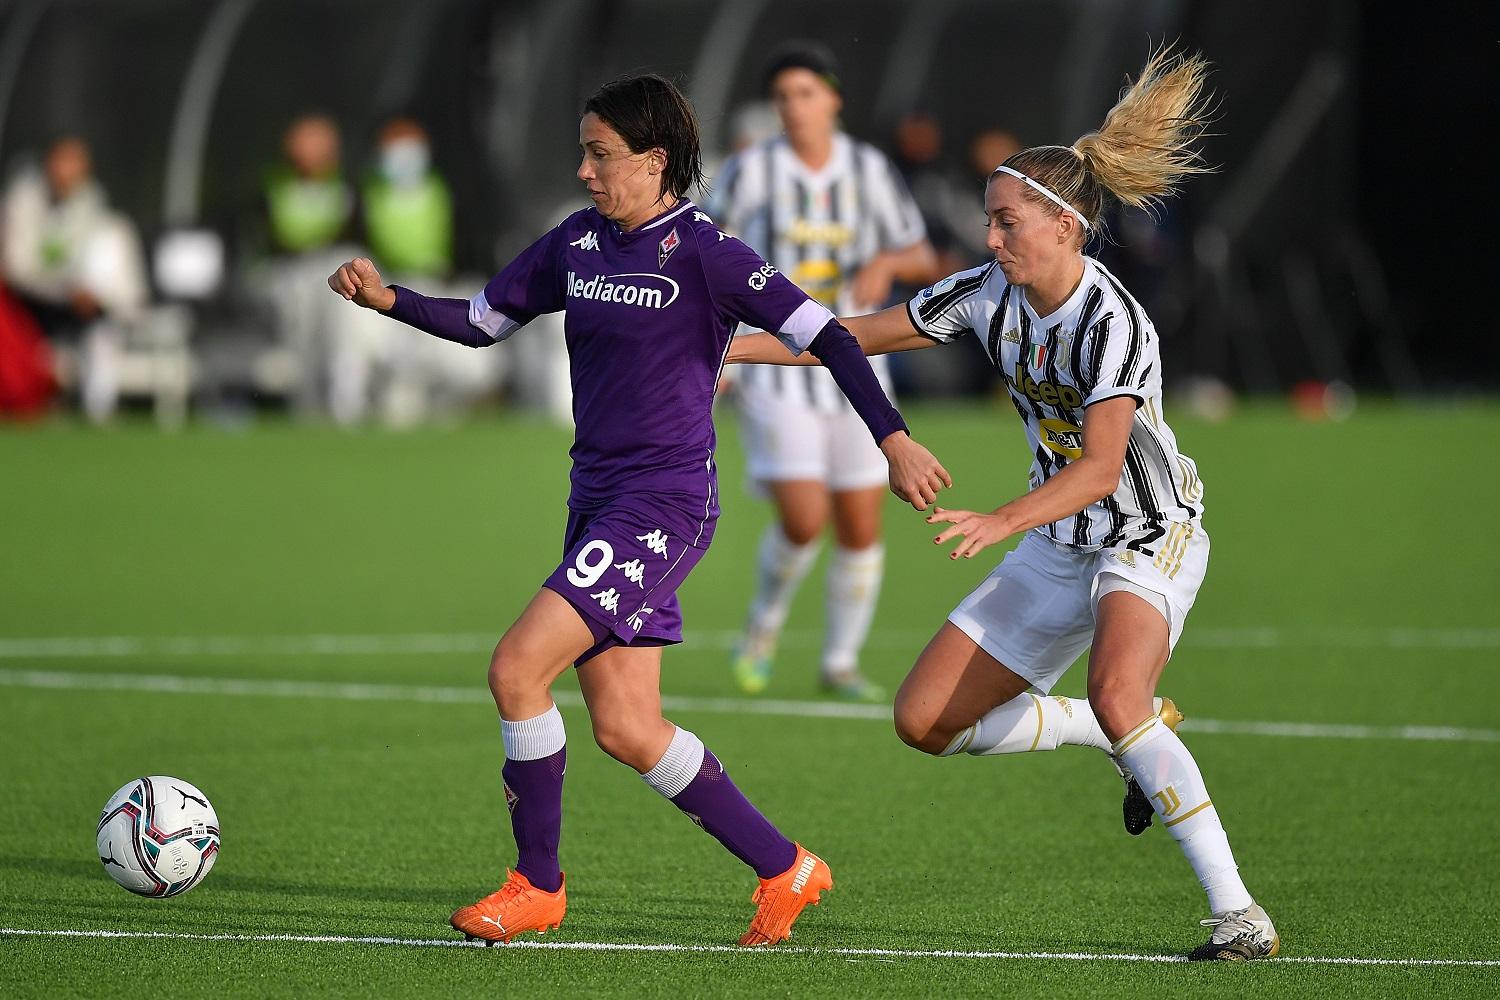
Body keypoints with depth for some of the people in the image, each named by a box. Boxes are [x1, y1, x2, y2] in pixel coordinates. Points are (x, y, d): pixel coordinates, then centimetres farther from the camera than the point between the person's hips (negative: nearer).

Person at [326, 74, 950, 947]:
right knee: (626, 728, 6)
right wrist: (386, 299, 3)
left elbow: (824, 334, -14)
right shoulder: (578, 245, 11)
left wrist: (894, 439, -21)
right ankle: (785, 870, 18)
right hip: (598, 498, 8)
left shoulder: (701, 252, -11)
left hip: (665, 504, -8)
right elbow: (481, 323, 19)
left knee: (519, 667, -16)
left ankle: (538, 884, -1)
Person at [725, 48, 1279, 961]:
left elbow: (1101, 465, -37)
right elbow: (861, 335, 8)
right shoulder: (989, 296, -4)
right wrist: (726, 348, 5)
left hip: (1150, 543, -8)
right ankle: (1139, 737, 20)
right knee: (926, 721, 2)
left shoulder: (1111, 323, -26)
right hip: (1058, 546, 8)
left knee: (1116, 698, -36)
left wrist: (1001, 522, -51)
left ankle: (1240, 914, -32)